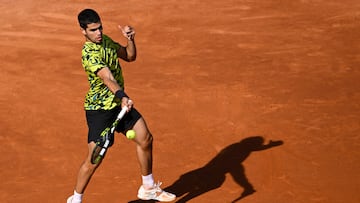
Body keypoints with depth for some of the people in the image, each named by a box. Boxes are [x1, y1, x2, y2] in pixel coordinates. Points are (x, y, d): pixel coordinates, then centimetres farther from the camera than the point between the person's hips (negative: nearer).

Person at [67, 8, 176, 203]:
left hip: (119, 104, 9)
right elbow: (107, 78, -40)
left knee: (145, 139, 12)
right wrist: (122, 96, -54)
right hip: (99, 109, -9)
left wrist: (130, 39, -7)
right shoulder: (89, 54, -25)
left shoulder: (105, 40, 3)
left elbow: (130, 56, 12)